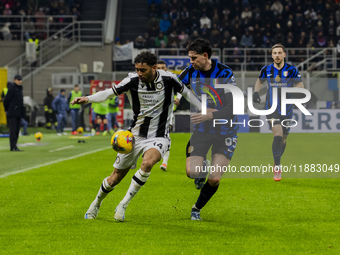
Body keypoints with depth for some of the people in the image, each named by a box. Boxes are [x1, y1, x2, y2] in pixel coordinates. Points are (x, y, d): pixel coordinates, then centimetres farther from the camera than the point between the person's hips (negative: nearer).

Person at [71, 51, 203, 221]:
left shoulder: (168, 79, -10)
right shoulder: (133, 80, -10)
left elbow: (186, 93, 8)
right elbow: (110, 93, -8)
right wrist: (88, 99, -24)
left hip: (158, 137, -2)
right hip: (135, 135, 2)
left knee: (147, 162, -34)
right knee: (115, 178, 6)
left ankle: (123, 204, -21)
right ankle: (96, 204, 36)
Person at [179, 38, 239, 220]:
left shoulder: (224, 73, -16)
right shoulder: (191, 71, -4)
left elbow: (233, 107, -20)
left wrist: (210, 115, -32)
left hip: (224, 131, -3)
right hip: (201, 130, 3)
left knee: (215, 179, -8)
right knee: (191, 172, -17)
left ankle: (197, 208, 17)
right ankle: (202, 168, 19)